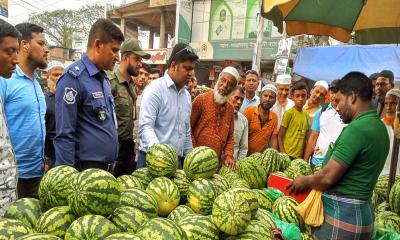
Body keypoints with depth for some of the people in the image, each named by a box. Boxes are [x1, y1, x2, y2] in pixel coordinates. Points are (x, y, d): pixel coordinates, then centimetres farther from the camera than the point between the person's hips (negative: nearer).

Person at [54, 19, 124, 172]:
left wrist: (110, 164, 16)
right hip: (85, 170, -8)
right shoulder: (74, 77, -16)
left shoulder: (103, 78, 11)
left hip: (107, 167, 8)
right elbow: (64, 135, -18)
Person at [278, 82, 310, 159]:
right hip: (288, 155, -5)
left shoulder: (306, 115, 6)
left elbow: (305, 137, 12)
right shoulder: (288, 113, -9)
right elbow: (280, 136, -8)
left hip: (300, 156, 5)